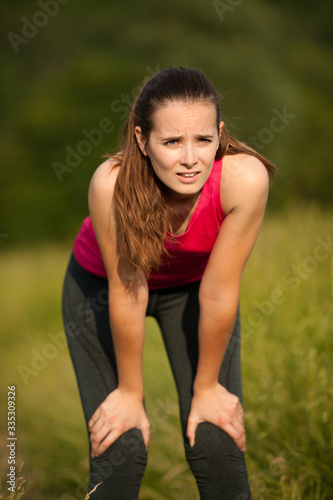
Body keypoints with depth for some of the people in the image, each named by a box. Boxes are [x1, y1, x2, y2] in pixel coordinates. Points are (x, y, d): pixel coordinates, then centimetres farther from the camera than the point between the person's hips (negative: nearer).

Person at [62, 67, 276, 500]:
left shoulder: (244, 178, -36)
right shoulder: (113, 184, -38)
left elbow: (218, 293, -25)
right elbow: (126, 294, -26)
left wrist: (206, 387, -12)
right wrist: (130, 392, -12)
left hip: (193, 284, 1)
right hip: (102, 282, -1)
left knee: (217, 444, -7)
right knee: (120, 450, -9)